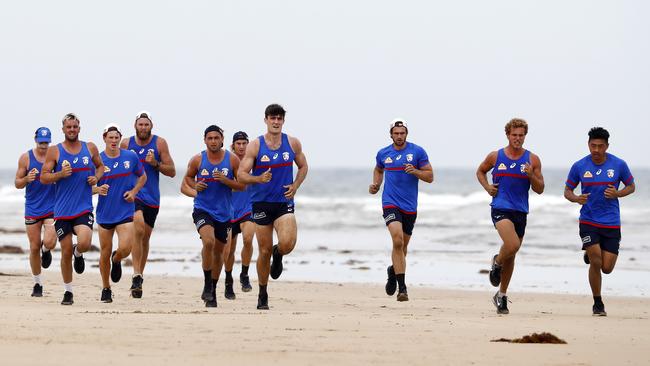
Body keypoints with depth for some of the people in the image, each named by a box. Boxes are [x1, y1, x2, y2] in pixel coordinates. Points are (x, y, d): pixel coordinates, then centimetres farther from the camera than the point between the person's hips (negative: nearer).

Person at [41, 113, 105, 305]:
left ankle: (78, 254, 16)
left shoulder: (90, 148, 6)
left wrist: (97, 177, 1)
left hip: (84, 208, 0)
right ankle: (68, 291, 18)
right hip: (62, 210, 0)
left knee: (84, 243, -22)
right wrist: (60, 174, -17)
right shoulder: (54, 151, -1)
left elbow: (100, 166, 22)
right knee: (66, 252, 2)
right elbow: (43, 177, -1)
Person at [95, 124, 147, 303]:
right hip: (105, 212, 0)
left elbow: (142, 177, 15)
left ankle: (116, 260, 23)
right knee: (105, 253, 6)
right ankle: (106, 289, 25)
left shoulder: (131, 157, 0)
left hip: (125, 212, 0)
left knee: (125, 249, -16)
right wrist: (98, 189, -21)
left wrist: (134, 191, -1)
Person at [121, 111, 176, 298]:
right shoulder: (126, 144, 2)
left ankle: (140, 275, 30)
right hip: (132, 194, -2)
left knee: (145, 238, 12)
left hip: (152, 198, 2)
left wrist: (155, 163, -15)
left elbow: (172, 172, 0)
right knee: (138, 228, -25)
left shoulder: (159, 143, 0)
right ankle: (136, 276, -26)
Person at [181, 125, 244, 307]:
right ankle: (207, 284, -13)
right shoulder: (197, 160, -2)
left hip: (224, 212, 2)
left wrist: (225, 180, -17)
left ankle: (212, 291, 31)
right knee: (208, 241, -27)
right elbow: (187, 179, 13)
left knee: (218, 251, 13)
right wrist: (194, 187, -8)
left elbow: (242, 185, 0)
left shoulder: (232, 159, -3)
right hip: (202, 209, -2)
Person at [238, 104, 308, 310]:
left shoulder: (293, 143, 3)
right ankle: (262, 295, 19)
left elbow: (303, 167, 17)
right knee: (264, 250, 3)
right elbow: (242, 175, -6)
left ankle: (278, 255, 18)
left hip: (284, 202, 1)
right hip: (261, 202, -1)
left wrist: (295, 185, 0)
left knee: (287, 244, -22)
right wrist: (259, 179, -25)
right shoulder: (255, 146, -4)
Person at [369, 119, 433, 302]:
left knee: (402, 246, 14)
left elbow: (430, 177, 0)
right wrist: (376, 184, 10)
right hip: (390, 203, -1)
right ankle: (402, 287, -22)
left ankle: (393, 271, 45)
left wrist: (415, 171, -18)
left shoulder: (417, 151, 0)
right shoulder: (383, 154, 6)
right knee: (397, 241, -21)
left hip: (410, 206, 1)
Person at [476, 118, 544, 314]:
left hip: (520, 211, 3)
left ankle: (501, 296, 27)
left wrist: (531, 175, -14)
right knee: (512, 245, -27)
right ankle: (497, 263, 8)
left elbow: (539, 189, 6)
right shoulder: (495, 156, 2)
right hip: (500, 208, -3)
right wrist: (487, 187, 3)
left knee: (511, 255, 12)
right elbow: (480, 171, 21)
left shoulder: (532, 160, 4)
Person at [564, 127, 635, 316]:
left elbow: (631, 187, 9)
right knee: (596, 263, -13)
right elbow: (567, 191, 6)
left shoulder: (619, 165, -4)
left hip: (611, 223, 1)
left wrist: (617, 194, -12)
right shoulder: (579, 166, -4)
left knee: (607, 268, -1)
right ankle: (597, 303, 6)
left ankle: (591, 254, 35)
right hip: (588, 222, -1)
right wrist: (576, 199, -17)